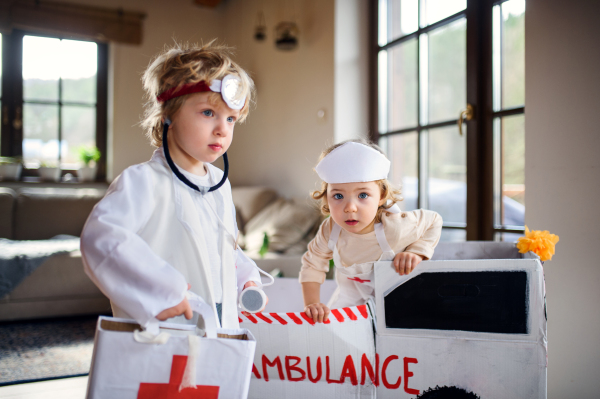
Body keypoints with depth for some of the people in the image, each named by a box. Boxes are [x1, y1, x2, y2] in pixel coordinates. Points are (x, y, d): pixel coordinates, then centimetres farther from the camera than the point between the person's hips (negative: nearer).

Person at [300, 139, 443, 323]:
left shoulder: (394, 228, -35)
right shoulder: (330, 230, -25)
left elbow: (434, 221, -14)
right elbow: (312, 264, -7)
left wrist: (417, 253, -27)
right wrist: (312, 303, -15)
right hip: (351, 297, 3)